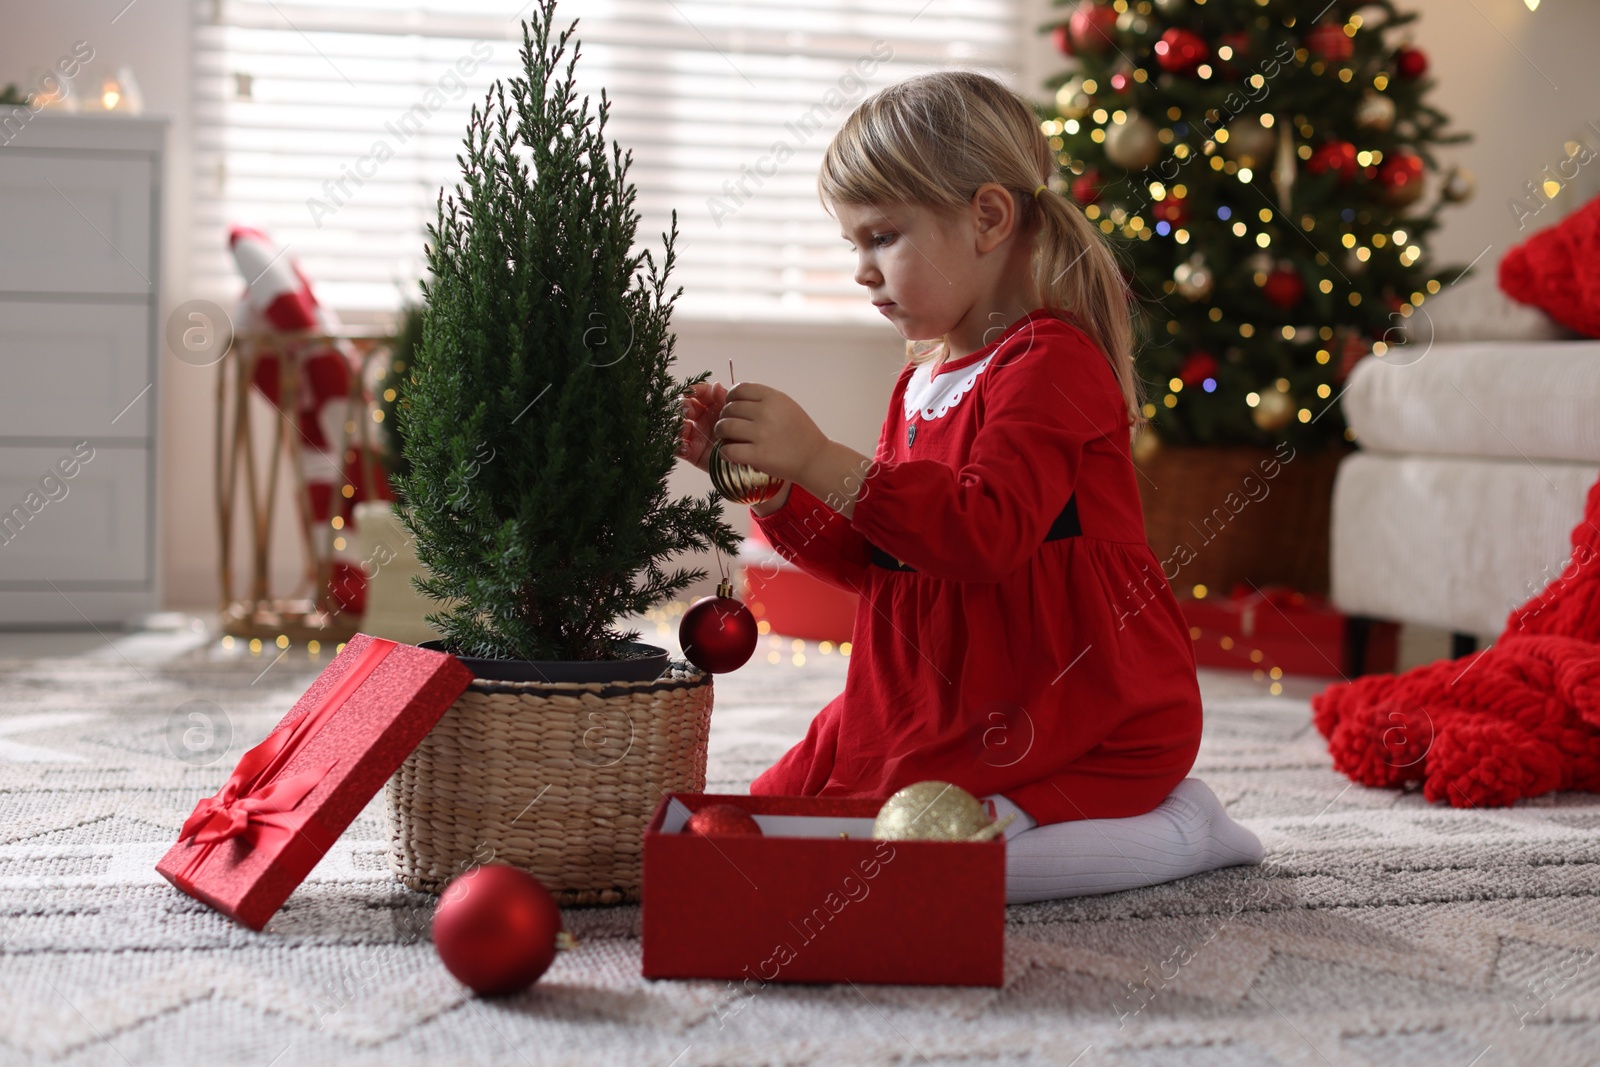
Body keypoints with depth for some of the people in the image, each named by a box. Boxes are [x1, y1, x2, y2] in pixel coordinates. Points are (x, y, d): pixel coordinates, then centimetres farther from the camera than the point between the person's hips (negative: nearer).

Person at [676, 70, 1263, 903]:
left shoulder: (1050, 363, -15)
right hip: (951, 707, 10)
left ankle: (1173, 829, -4)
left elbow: (985, 535, -30)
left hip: (1084, 721, -10)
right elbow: (872, 556, 15)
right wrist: (766, 481, 1)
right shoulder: (923, 379, 14)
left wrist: (818, 459, -31)